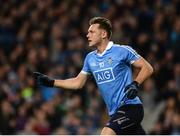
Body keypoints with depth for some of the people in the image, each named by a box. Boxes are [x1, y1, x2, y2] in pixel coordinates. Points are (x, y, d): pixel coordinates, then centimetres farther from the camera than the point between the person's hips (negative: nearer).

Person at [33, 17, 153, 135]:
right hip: (115, 112, 7)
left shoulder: (122, 51, -8)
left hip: (129, 107, -7)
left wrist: (135, 84, -20)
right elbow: (78, 83, 20)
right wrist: (51, 82, 12)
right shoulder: (90, 58, 12)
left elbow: (148, 68, -5)